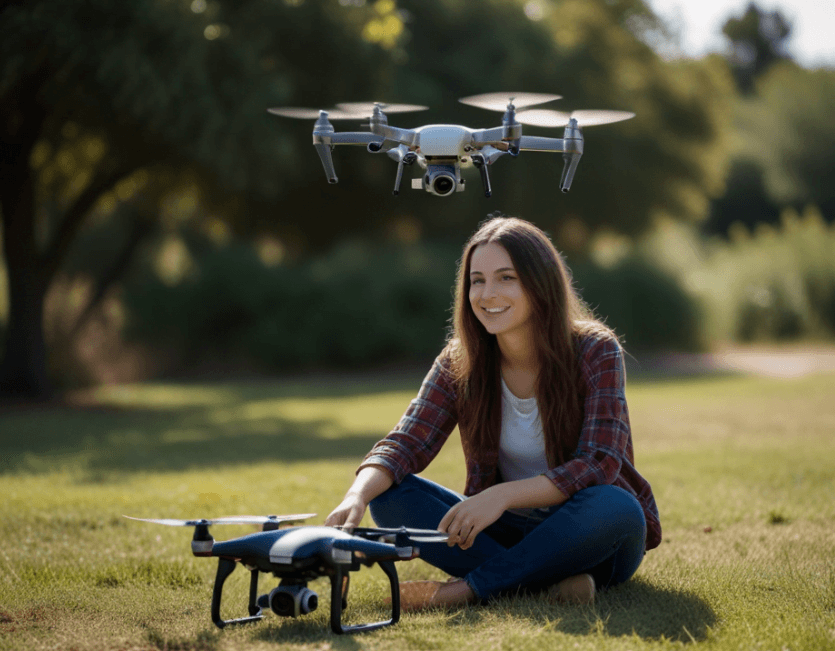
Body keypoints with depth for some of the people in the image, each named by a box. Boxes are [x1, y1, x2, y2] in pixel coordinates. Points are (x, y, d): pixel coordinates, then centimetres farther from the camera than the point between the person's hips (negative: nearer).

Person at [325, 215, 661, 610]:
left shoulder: (596, 352, -14)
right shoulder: (459, 364, -2)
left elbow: (600, 465, -23)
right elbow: (404, 445, -11)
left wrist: (502, 495, -36)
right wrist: (356, 497, -33)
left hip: (581, 536, -3)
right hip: (512, 531, 4)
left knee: (612, 508, -37)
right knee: (391, 496, -17)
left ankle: (467, 589, -26)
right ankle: (542, 582, -28)